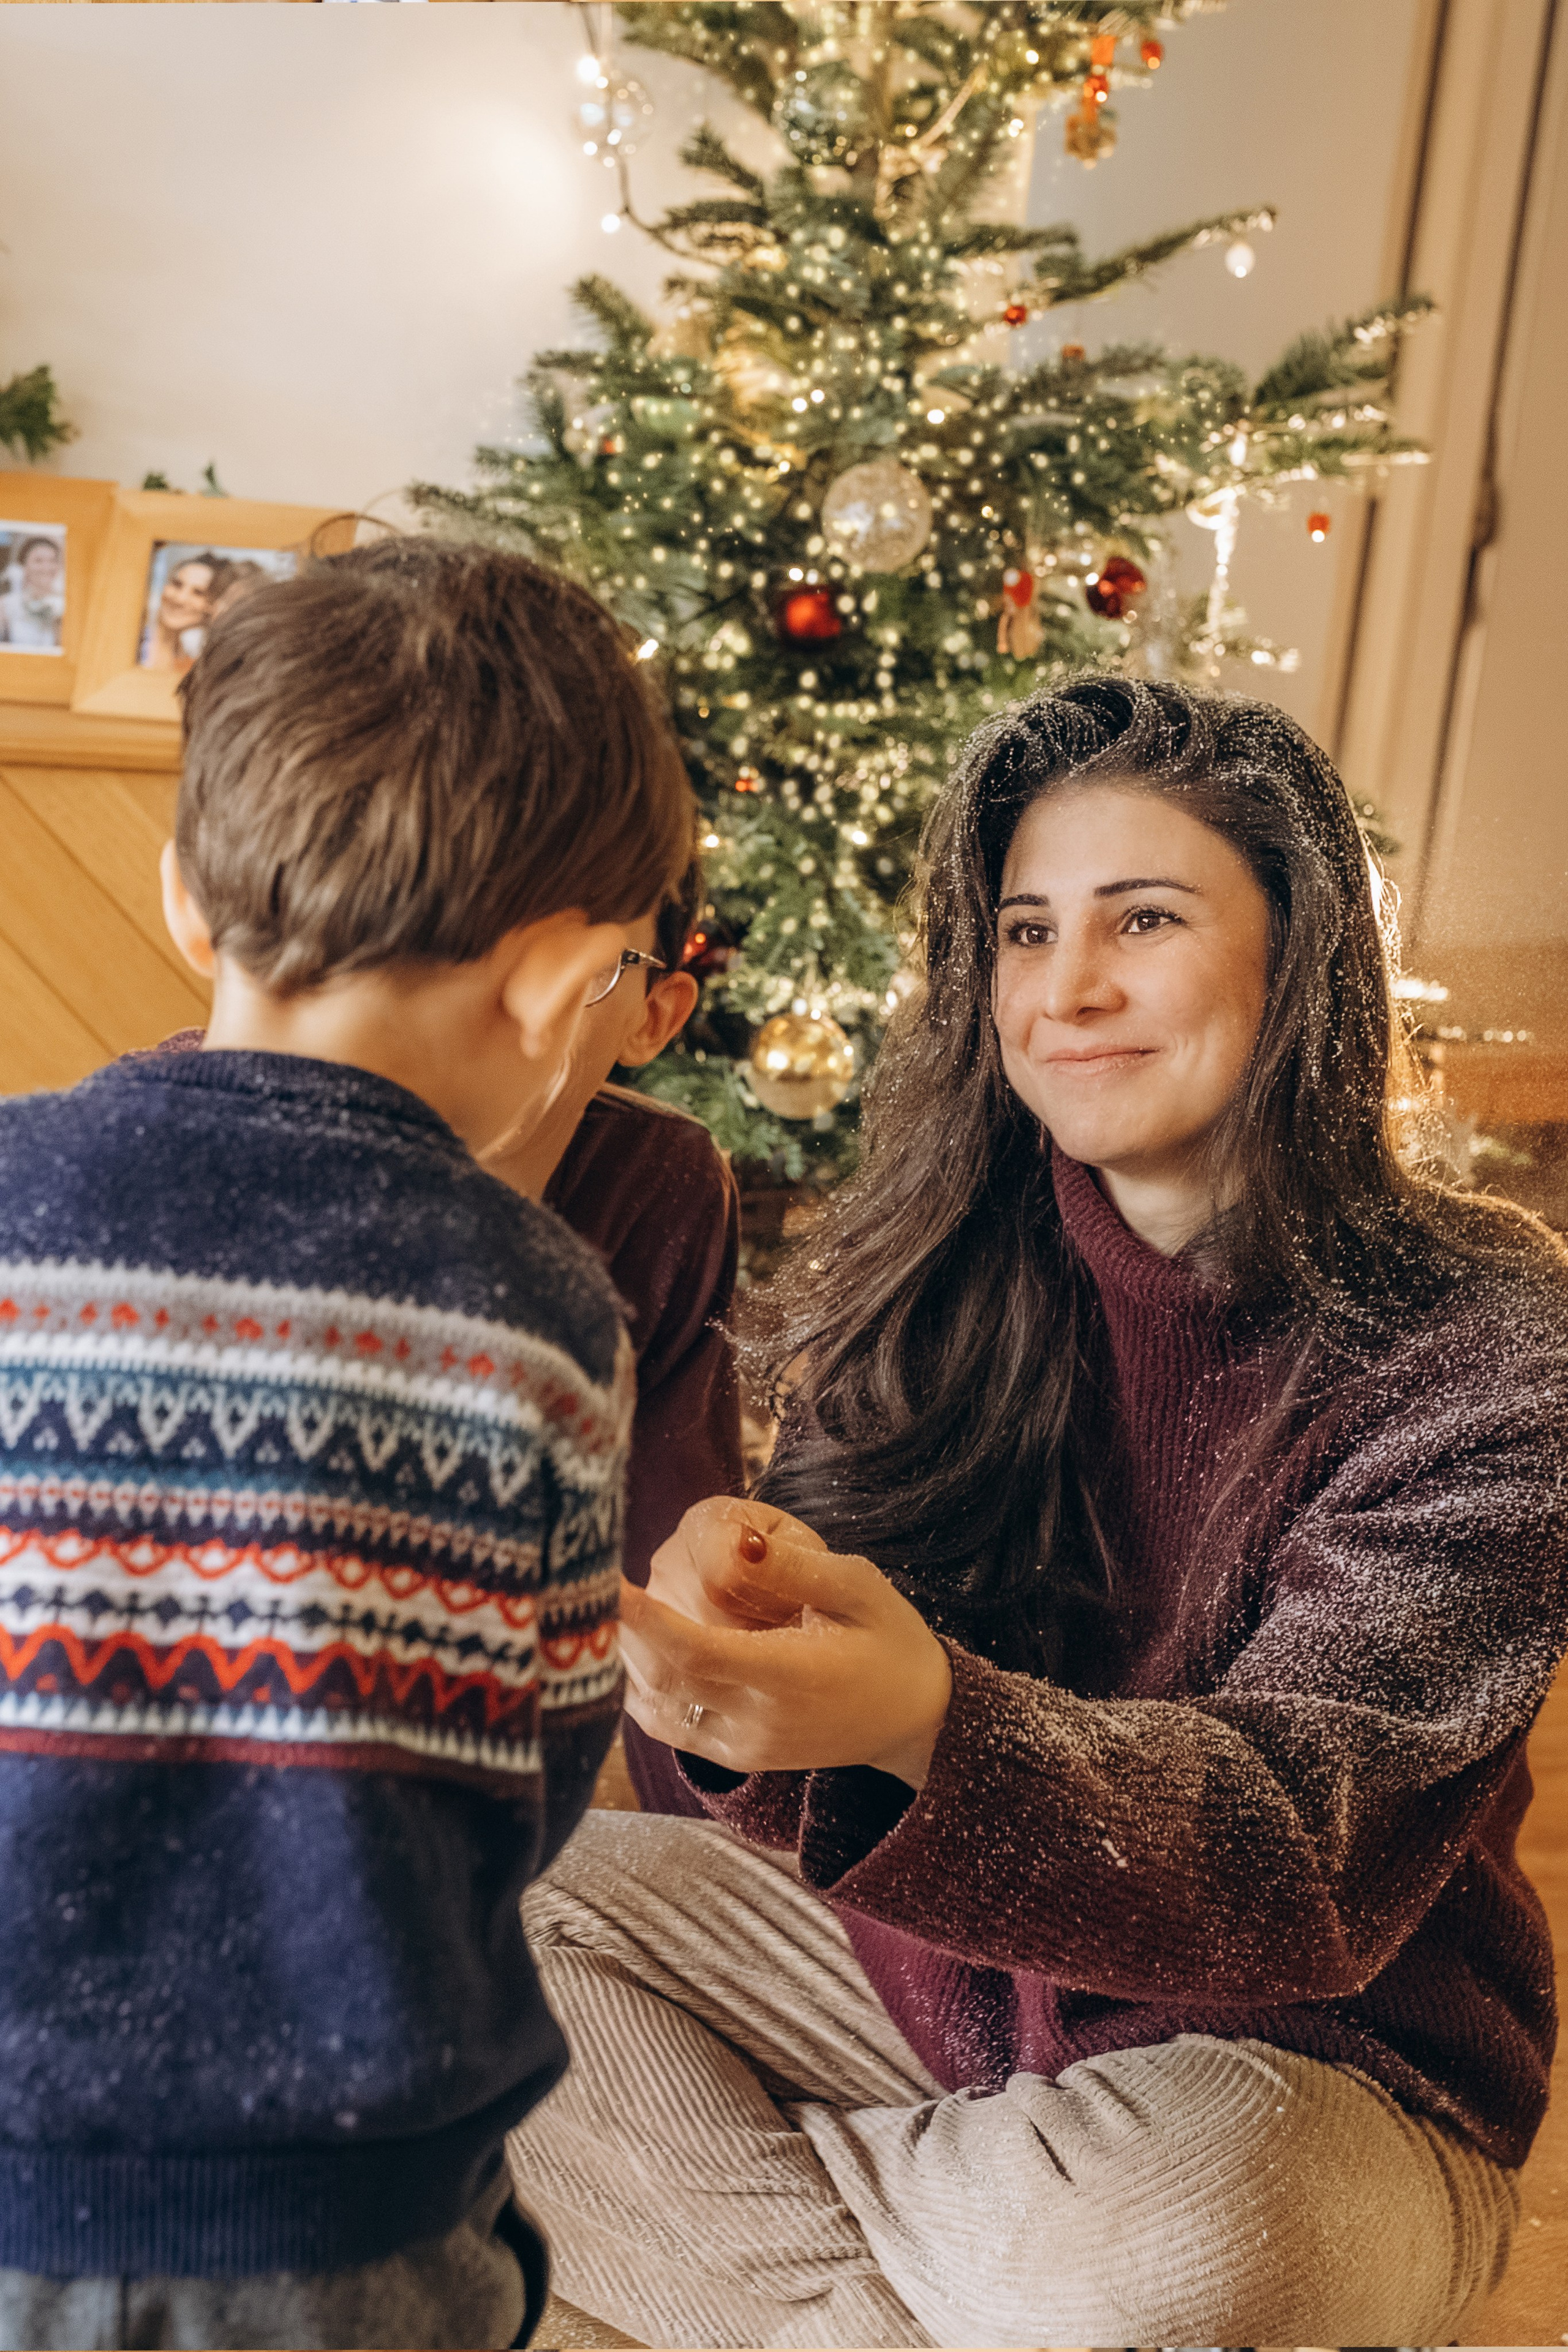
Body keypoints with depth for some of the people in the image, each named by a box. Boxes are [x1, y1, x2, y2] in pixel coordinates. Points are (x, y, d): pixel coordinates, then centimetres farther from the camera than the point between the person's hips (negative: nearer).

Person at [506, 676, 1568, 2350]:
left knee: (1181, 2204, -36)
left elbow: (1299, 1830, -26)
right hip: (932, 1957, 4)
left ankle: (692, 2190, -8)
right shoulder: (946, 1275, -5)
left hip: (1319, 2061, -3)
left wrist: (930, 1724, -46)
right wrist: (736, 1628, -37)